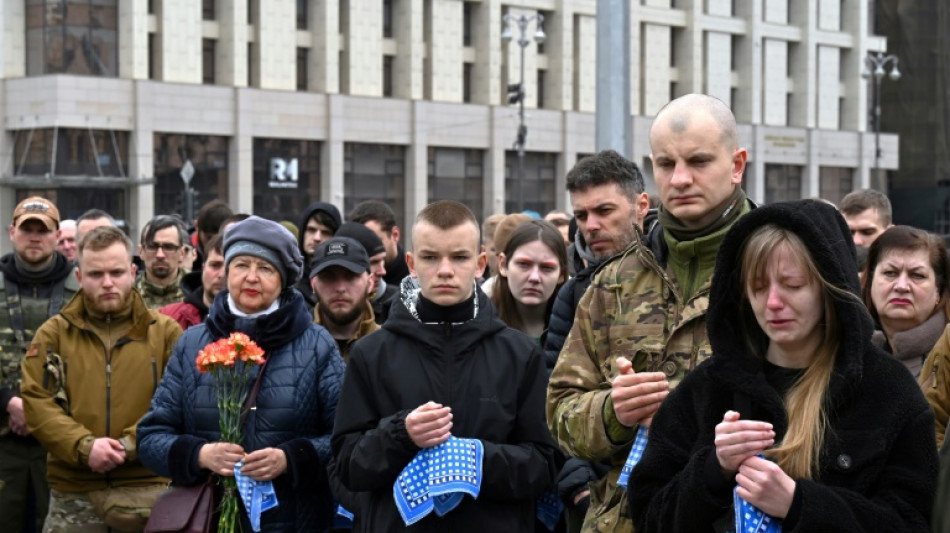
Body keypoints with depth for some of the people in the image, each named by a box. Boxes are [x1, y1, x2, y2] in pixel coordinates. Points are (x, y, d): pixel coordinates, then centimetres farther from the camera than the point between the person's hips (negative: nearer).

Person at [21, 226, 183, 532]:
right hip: (72, 493, 1)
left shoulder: (165, 332, 5)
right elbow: (36, 402, -2)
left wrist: (130, 445, -14)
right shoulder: (53, 334, 7)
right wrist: (84, 446, -15)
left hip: (147, 489, 0)